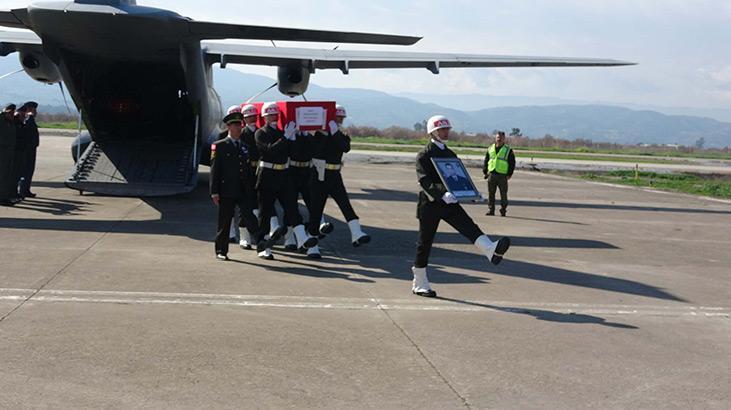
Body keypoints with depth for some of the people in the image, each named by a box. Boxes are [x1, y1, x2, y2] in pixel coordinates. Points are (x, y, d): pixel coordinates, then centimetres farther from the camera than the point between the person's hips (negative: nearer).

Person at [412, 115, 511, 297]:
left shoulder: (451, 154, 15)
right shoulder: (424, 155, -7)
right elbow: (425, 181, -20)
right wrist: (442, 193, -35)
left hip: (449, 202, 5)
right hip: (430, 204, -5)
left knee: (468, 226, -20)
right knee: (425, 243, 3)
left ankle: (491, 250, -43)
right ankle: (419, 285, 12)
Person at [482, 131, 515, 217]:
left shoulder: (508, 150, 2)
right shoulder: (490, 149, 12)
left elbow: (512, 163, 2)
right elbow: (486, 161, 17)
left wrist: (509, 174, -6)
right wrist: (485, 171, 8)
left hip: (502, 175, -3)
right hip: (491, 174, 3)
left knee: (503, 194, 1)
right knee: (491, 193, 5)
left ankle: (503, 210, 8)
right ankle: (490, 210, 13)